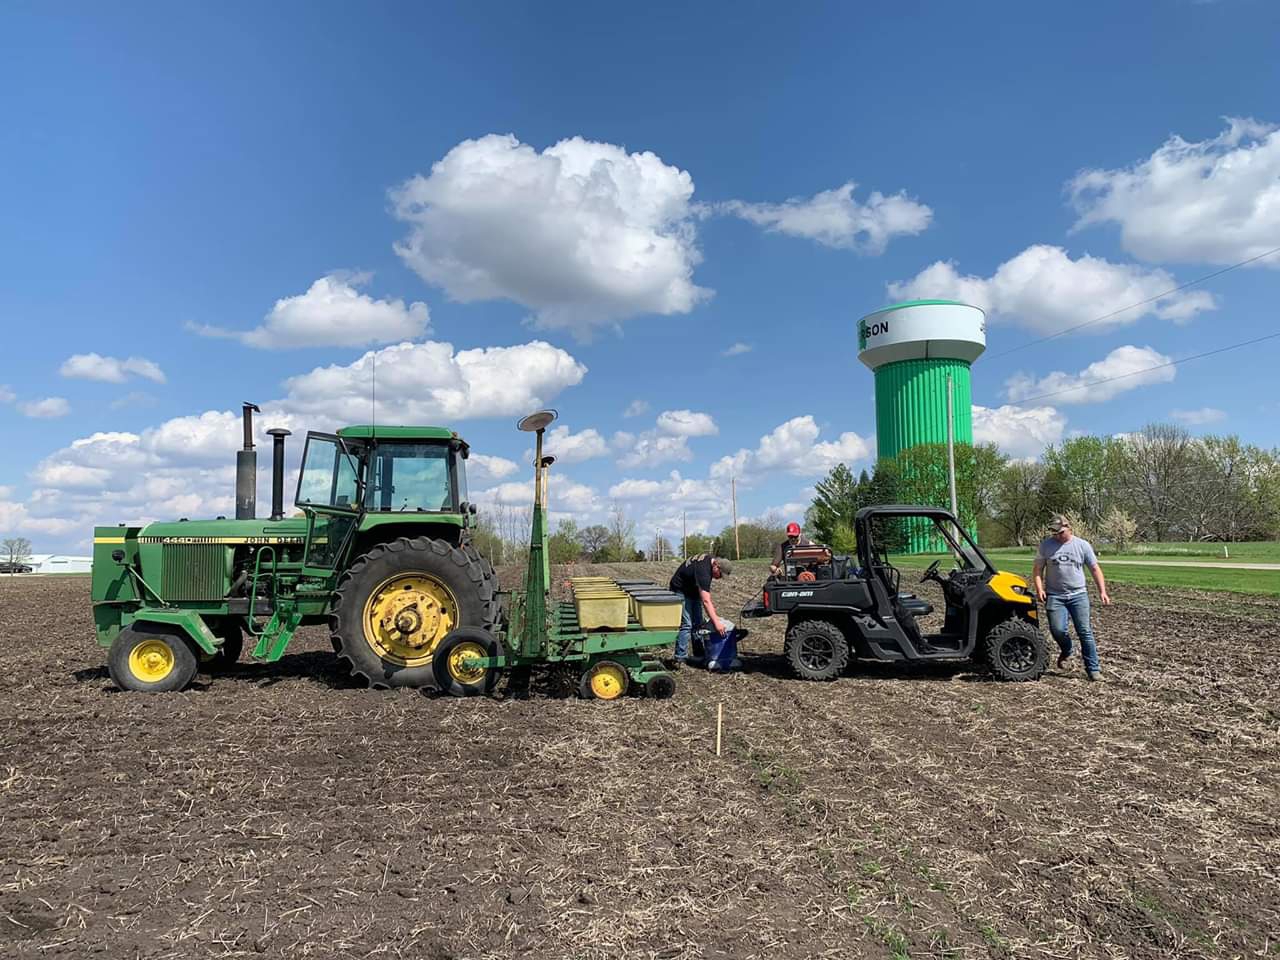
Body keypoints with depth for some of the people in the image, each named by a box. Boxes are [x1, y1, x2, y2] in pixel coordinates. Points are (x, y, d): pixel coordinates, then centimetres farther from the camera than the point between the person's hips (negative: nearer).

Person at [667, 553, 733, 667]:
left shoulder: (709, 558, -6)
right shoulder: (703, 570, -34)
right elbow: (705, 601, -38)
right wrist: (716, 622, -41)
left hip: (693, 590, 10)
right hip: (681, 591, -10)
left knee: (697, 623, 9)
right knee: (686, 625, -18)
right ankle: (680, 659, -16)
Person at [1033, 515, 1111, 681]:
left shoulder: (1082, 545, 3)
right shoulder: (1046, 545, 4)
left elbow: (1095, 569, 7)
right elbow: (1038, 569, 7)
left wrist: (1102, 591, -2)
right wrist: (1039, 588, -7)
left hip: (1078, 595, 0)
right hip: (1054, 596, 0)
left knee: (1085, 631, -3)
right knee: (1057, 629, -11)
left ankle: (1093, 669, 5)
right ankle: (1066, 651, 22)